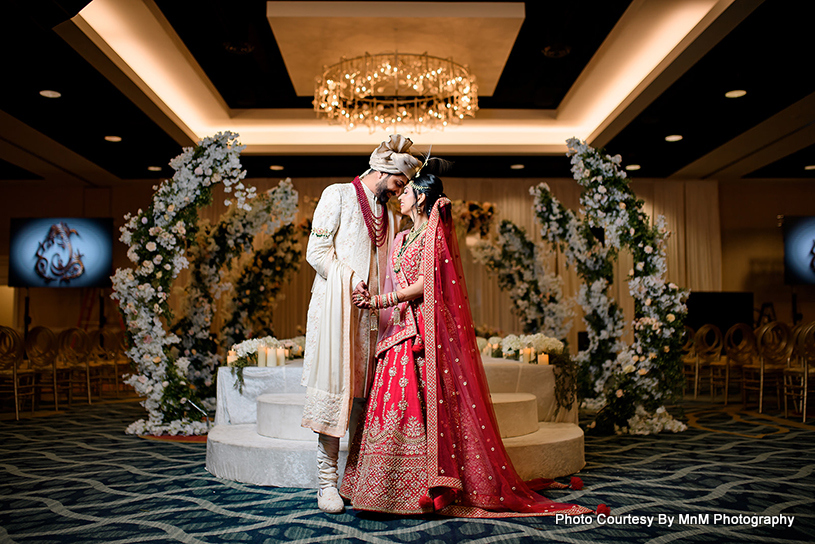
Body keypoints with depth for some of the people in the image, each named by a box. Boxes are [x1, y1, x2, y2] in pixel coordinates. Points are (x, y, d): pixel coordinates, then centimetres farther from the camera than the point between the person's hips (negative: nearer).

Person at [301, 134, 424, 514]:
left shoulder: (386, 211, 20)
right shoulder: (338, 195, 3)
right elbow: (317, 251, -4)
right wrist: (349, 280, -15)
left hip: (371, 311, 6)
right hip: (337, 307, -5)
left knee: (363, 392, 4)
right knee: (335, 388, -6)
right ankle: (327, 483, 1)